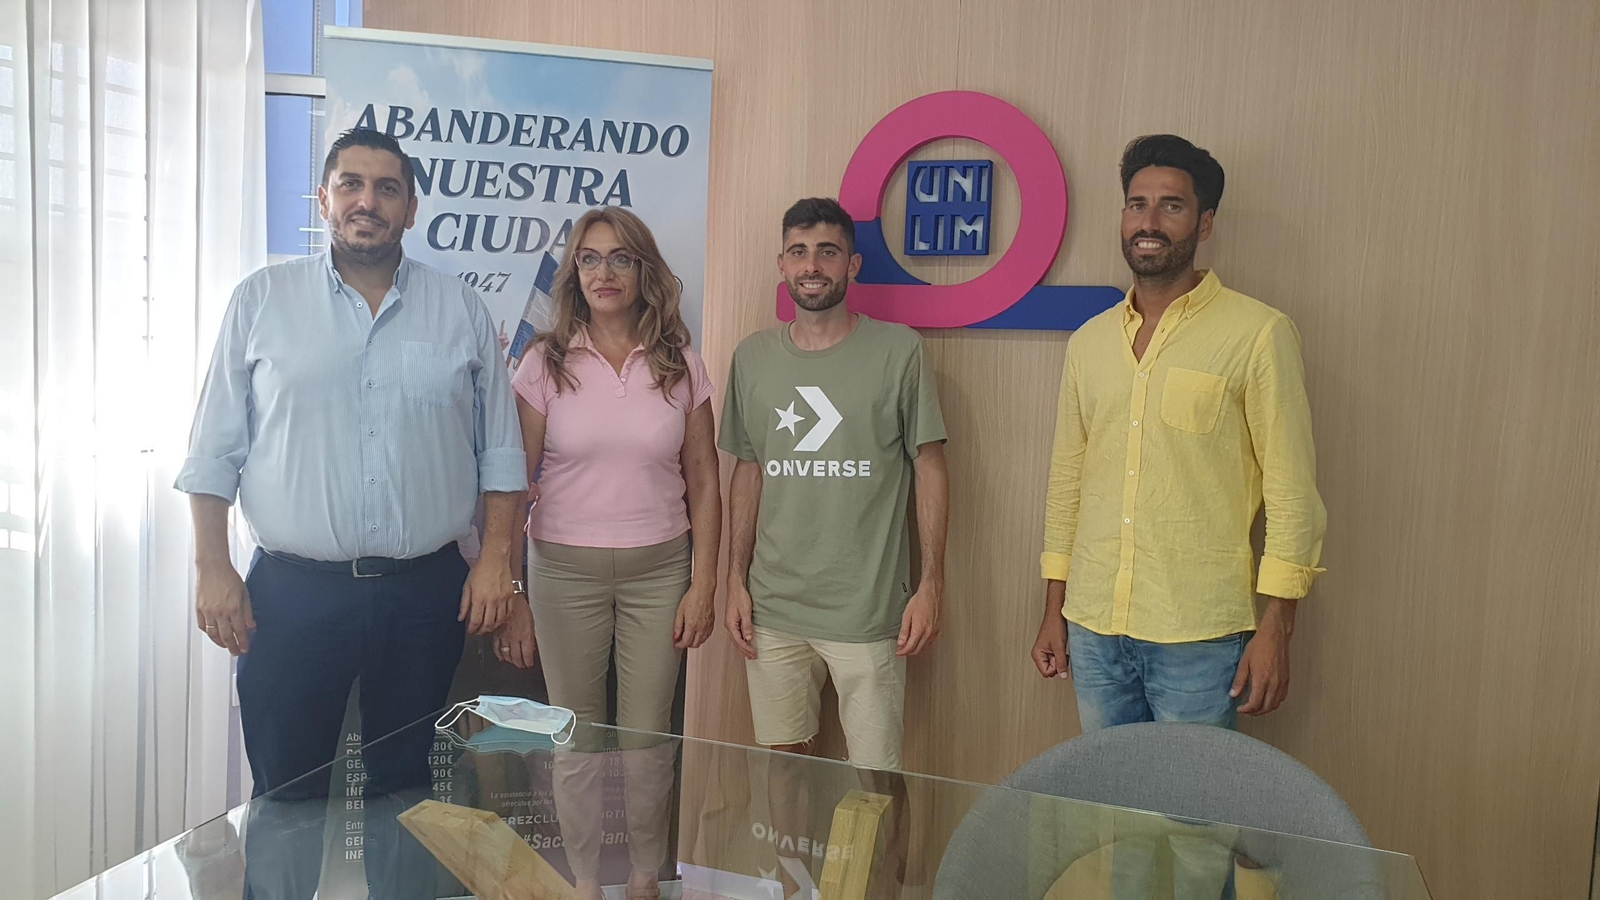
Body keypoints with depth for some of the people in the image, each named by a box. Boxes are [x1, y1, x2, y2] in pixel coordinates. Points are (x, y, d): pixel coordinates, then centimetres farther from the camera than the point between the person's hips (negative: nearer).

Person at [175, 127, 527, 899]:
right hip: (293, 592, -1)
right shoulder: (263, 300, 2)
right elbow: (216, 449, 2)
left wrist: (495, 557, -2)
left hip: (427, 590, 1)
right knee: (286, 799, 8)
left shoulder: (461, 310, 4)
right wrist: (211, 568, -4)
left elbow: (500, 450, 6)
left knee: (404, 788, 15)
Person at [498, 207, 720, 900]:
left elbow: (703, 485, 4)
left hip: (659, 569, 0)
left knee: (647, 738, 7)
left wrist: (702, 585, -1)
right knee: (576, 739, 10)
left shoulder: (682, 366, 2)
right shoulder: (546, 363, -1)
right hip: (565, 569, 0)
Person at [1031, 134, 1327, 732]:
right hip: (1093, 627, 5)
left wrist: (1275, 628, -11)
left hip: (1200, 637, -4)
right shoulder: (1088, 342, 9)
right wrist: (1053, 609, 13)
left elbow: (1292, 491, -7)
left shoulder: (1258, 334, -6)